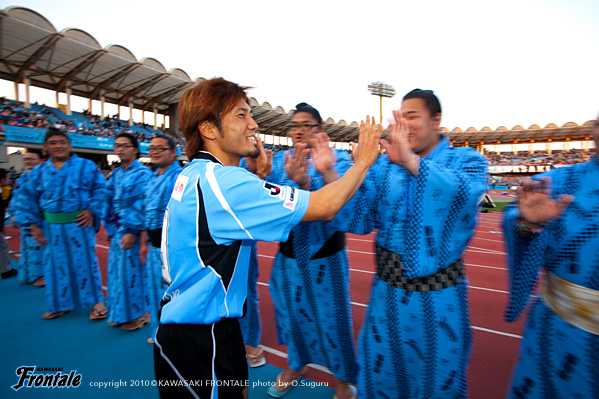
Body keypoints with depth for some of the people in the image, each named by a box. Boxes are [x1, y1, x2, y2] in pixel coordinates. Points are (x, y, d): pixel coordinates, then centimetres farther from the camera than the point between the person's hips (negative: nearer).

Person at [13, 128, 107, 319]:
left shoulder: (86, 166, -1)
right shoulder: (38, 172, 7)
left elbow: (100, 189, -2)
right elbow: (27, 198, 9)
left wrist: (92, 210, -12)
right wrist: (33, 225, 3)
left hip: (80, 224, -3)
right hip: (52, 228, 4)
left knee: (85, 262, 1)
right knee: (56, 264, 12)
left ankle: (96, 301, 13)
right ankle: (61, 304, 28)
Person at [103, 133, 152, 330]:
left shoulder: (143, 173, -11)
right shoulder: (116, 174, 12)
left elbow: (142, 206, -17)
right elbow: (109, 201, 15)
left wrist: (133, 232, -19)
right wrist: (110, 228, 9)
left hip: (133, 231, -7)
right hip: (117, 230, 7)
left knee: (132, 271, 1)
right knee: (117, 270, 14)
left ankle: (138, 314, 18)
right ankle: (120, 314, 30)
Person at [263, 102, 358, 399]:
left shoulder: (338, 158, -8)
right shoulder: (280, 160, 1)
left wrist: (327, 171, -38)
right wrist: (300, 182, -31)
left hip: (325, 255, -3)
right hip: (289, 254, 4)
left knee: (331, 315, 10)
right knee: (294, 312, 20)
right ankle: (296, 365, 46)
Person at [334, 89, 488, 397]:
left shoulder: (467, 160, -5)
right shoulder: (383, 166, 0)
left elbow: (464, 193, -28)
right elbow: (357, 221, -8)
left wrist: (410, 161, -39)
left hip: (439, 299, -2)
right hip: (387, 294, 2)